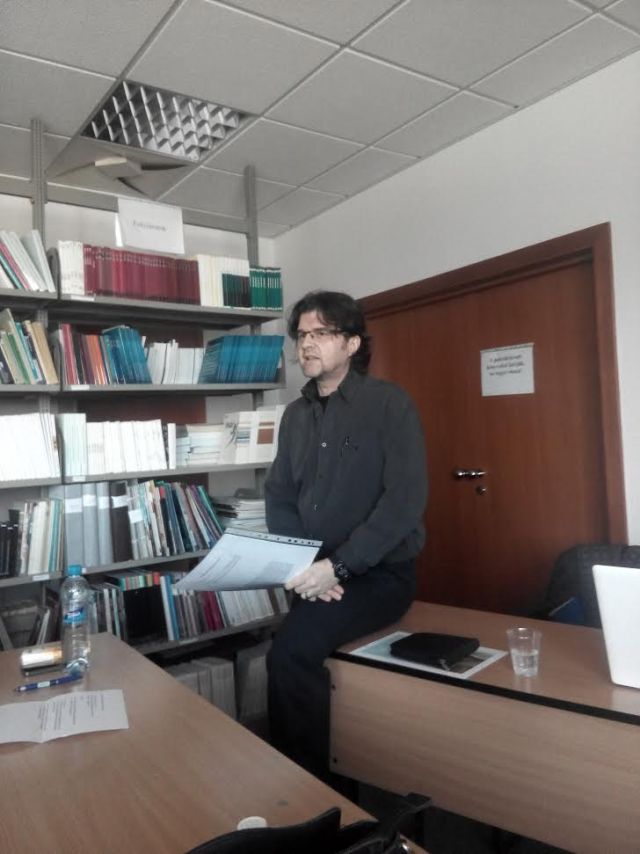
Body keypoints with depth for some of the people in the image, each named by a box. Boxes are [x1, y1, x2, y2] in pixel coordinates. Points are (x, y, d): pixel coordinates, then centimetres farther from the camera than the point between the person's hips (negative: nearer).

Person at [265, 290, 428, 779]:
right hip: (315, 577, 5)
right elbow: (279, 499, 8)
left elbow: (406, 500, -17)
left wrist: (338, 566, -23)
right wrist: (303, 566, -10)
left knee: (291, 653, -24)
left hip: (378, 574, -5)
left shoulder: (389, 403, -8)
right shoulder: (295, 415, 10)